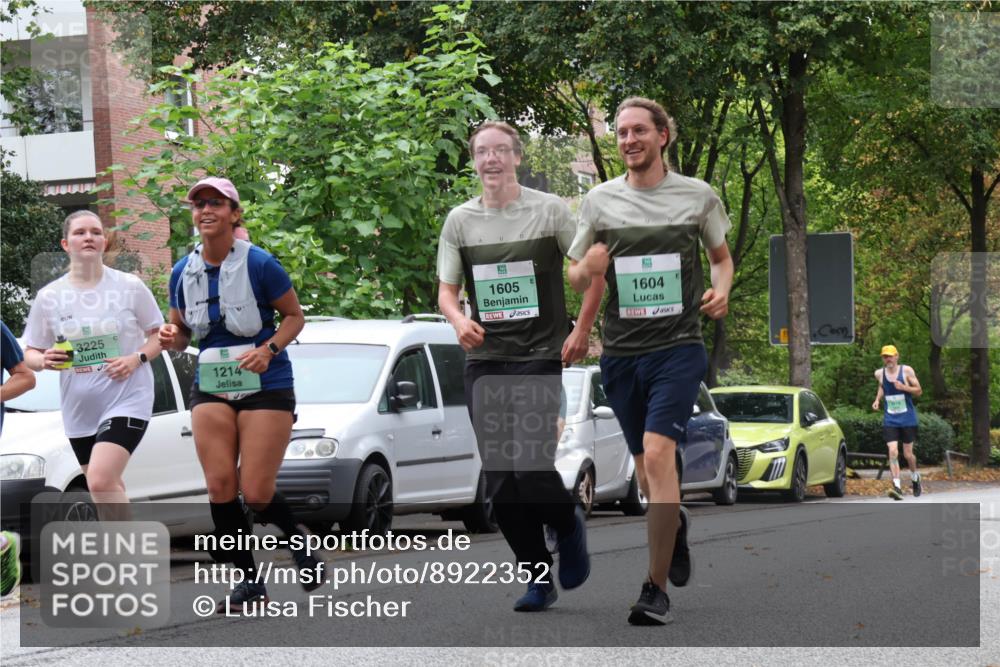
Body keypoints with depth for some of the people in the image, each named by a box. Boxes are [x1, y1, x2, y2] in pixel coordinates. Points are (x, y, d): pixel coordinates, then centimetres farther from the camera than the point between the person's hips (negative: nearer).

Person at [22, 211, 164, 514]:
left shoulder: (130, 287, -3)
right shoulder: (49, 296, 2)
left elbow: (158, 335, 4)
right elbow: (30, 354, 8)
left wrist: (137, 359, -15)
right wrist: (44, 360, -16)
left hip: (127, 400, -4)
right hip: (80, 409, 4)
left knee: (100, 481, -23)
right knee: (109, 490, 13)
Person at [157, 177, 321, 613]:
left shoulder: (259, 265, -8)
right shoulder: (183, 272, 5)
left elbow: (295, 316, 0)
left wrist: (269, 349, -17)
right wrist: (172, 338, -8)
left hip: (265, 386, -4)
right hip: (210, 388, 4)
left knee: (255, 492, -7)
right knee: (220, 487, -7)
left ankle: (299, 541, 25)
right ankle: (250, 582, 5)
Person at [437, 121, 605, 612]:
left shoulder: (550, 211, 0)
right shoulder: (460, 221, 8)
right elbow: (446, 290, 10)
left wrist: (581, 331, -4)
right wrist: (459, 320, -11)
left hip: (539, 356, -4)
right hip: (484, 360, 4)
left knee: (531, 469, -15)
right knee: (500, 482, 1)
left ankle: (569, 526, 17)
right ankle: (538, 577, 13)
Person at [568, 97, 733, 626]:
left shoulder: (698, 196, 2)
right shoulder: (600, 200, 6)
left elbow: (721, 255, 18)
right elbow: (575, 278, 12)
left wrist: (722, 290, -4)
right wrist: (588, 268, -11)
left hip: (678, 346, -3)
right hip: (621, 349, 3)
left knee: (658, 454, -19)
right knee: (643, 463, 12)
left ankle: (656, 590, -15)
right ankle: (674, 523, 47)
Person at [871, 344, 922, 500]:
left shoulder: (906, 371, -7)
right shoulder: (879, 374, 3)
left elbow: (918, 391, -3)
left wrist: (904, 387, -20)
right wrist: (877, 399, 7)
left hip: (907, 419, -2)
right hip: (890, 420, 2)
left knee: (908, 453, 7)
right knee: (893, 452, -15)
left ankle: (915, 477, 37)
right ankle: (896, 486, -21)